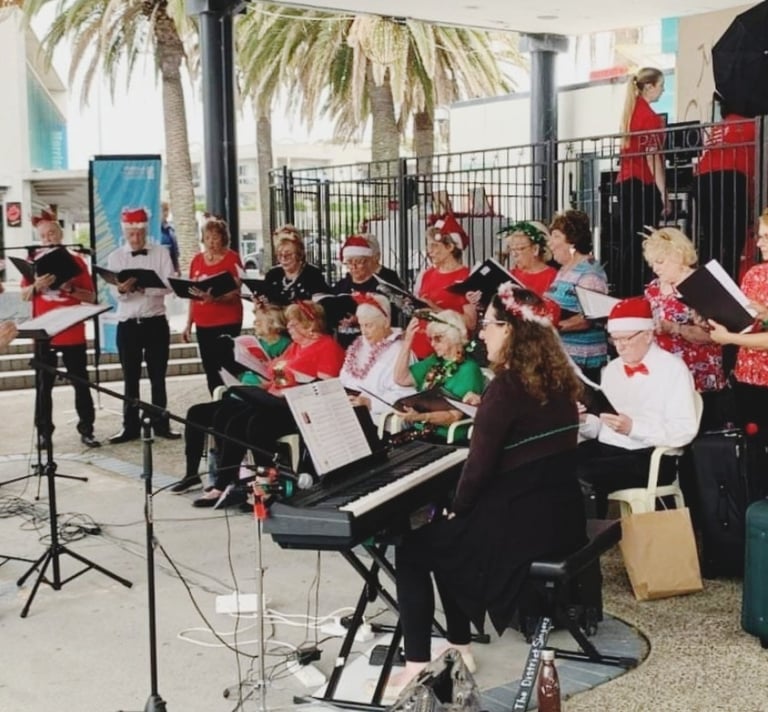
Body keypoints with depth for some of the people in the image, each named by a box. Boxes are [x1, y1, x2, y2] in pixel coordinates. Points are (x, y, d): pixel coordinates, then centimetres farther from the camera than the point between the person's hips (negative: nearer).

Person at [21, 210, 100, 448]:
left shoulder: (75, 261, 2)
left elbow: (91, 297, 0)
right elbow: (24, 296, 1)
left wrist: (70, 288, -17)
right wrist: (36, 286, -19)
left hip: (73, 334, 0)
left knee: (81, 383, 3)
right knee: (44, 385, 5)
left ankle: (86, 430, 10)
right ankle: (44, 432, 10)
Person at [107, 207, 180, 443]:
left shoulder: (161, 253, 3)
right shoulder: (115, 257, 3)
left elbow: (169, 285, -8)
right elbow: (115, 293, -7)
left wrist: (143, 288, -23)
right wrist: (123, 289, -30)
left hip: (156, 322, 0)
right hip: (127, 324, 0)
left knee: (157, 377, 6)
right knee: (131, 378, 6)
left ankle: (161, 424, 13)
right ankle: (130, 427, 12)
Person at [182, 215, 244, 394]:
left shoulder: (232, 258, -5)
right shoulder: (197, 260, 11)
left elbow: (235, 294, -12)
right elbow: (193, 295, 16)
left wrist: (214, 298, -29)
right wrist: (189, 324, 13)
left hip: (227, 323, -5)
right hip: (203, 324, 6)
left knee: (225, 368, -10)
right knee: (210, 370, 7)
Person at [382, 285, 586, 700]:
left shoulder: (506, 386, -17)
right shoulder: (557, 380, 8)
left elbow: (480, 465, -16)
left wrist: (456, 509, 0)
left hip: (522, 521, -9)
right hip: (561, 513, 9)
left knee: (411, 549, 8)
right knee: (442, 536, 26)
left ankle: (417, 666, 9)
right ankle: (458, 647, 30)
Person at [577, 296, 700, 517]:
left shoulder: (673, 368, -3)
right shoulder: (611, 369, 18)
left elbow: (684, 431, -13)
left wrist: (633, 428, -23)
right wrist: (584, 421, -4)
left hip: (651, 457, -6)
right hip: (606, 449, 6)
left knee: (585, 473, -29)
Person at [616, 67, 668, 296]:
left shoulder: (630, 113, 13)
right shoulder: (650, 116, -11)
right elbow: (652, 157, -15)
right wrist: (663, 192, -13)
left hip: (626, 182, 8)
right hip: (644, 185, -8)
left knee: (629, 241, 10)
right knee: (641, 244, -6)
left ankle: (619, 290, 12)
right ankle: (634, 293, -5)